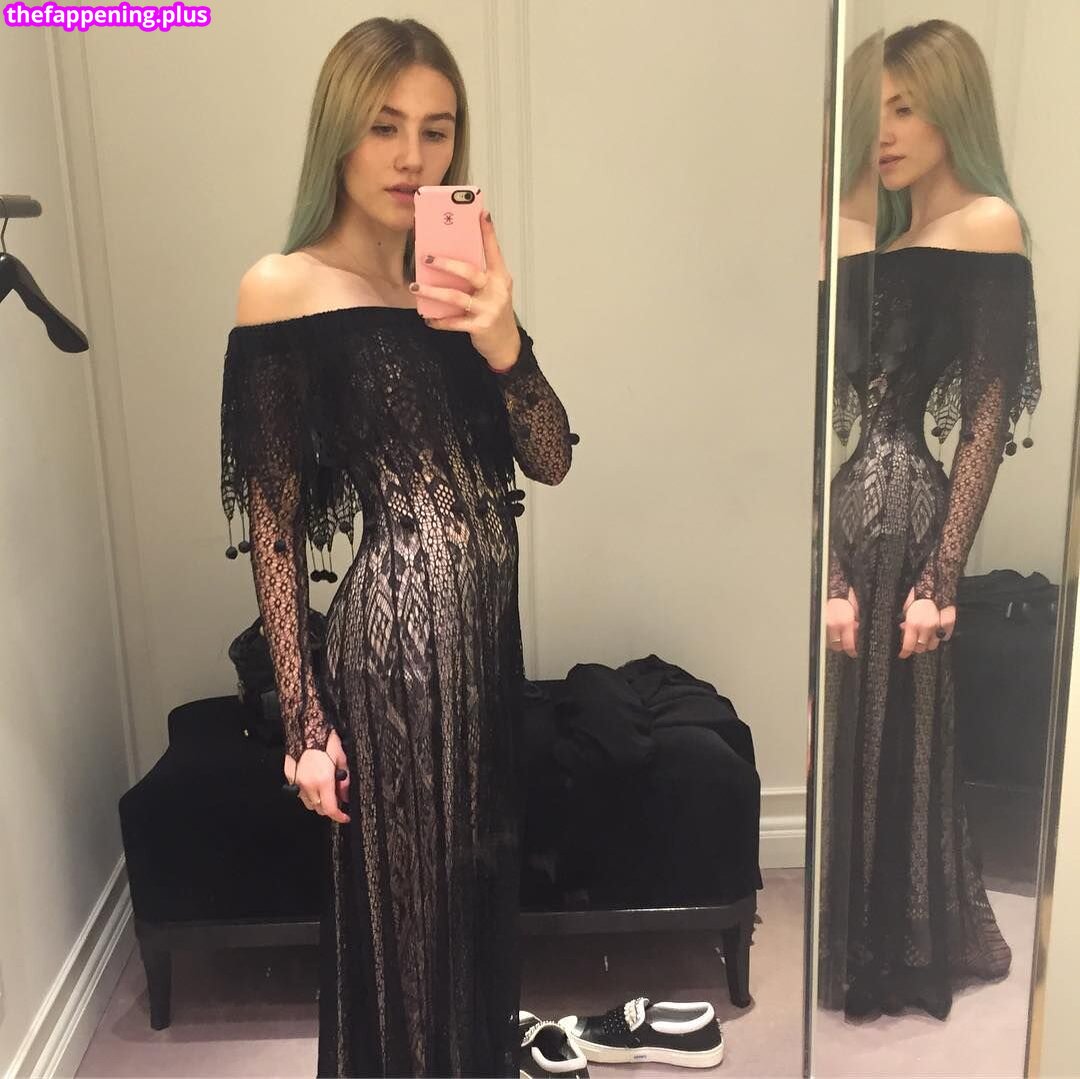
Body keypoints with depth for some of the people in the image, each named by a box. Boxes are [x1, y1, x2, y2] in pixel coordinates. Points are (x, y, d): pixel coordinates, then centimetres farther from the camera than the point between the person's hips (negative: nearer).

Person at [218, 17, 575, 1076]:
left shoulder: (456, 284, 10)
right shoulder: (285, 290, -8)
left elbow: (550, 460, 1)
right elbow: (273, 528, -9)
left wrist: (501, 339, -16)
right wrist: (306, 719, -10)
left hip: (487, 629, 6)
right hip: (392, 631, -6)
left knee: (481, 891, 21)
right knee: (403, 908, 9)